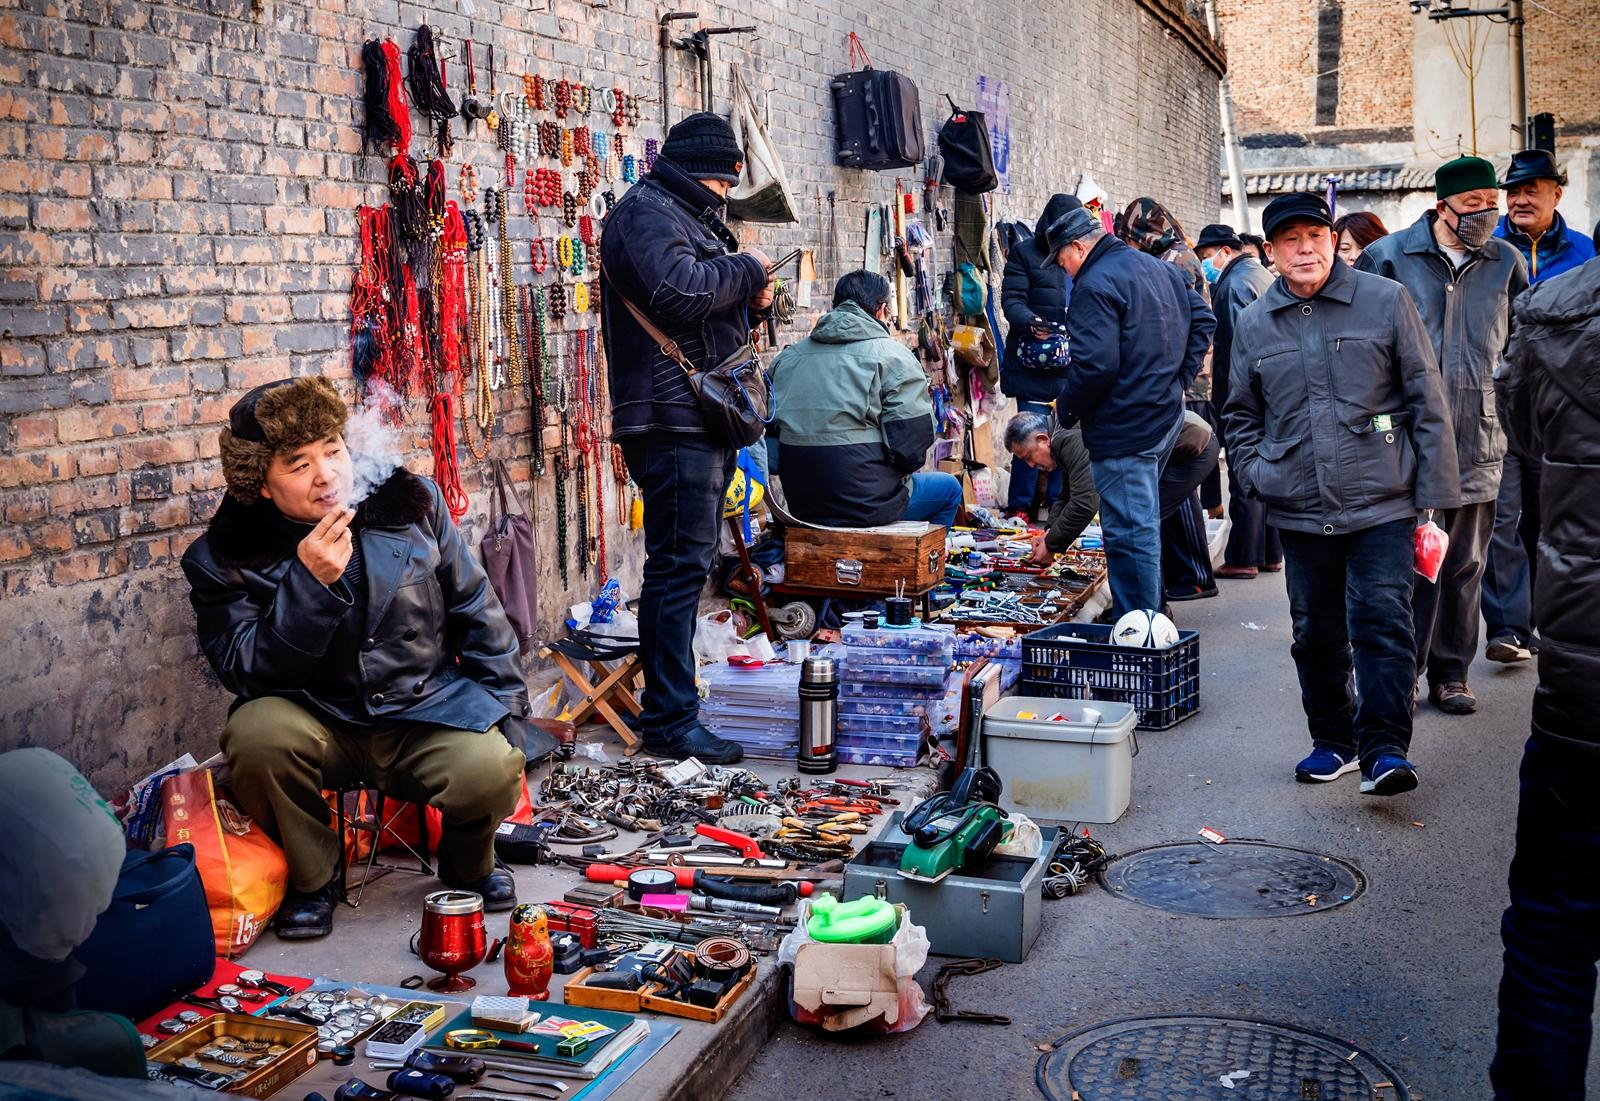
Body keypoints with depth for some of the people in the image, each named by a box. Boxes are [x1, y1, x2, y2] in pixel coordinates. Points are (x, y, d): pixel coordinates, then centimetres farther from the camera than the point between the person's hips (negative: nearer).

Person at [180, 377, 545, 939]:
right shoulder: (228, 556, -7)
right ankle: (312, 880, -4)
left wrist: (507, 708, 5)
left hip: (427, 713, 0)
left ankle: (467, 865, 8)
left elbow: (476, 610, 8)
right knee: (255, 732, -32)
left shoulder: (411, 502, -1)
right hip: (320, 726, 0)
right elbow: (245, 673, -15)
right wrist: (309, 584, -25)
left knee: (492, 770, -29)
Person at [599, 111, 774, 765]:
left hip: (705, 419, 11)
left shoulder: (690, 216, 25)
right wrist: (747, 270, -9)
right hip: (672, 418, -11)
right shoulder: (645, 211, -7)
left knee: (685, 564, 13)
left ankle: (668, 708, 21)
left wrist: (750, 300, 10)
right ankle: (669, 722, -8)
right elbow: (678, 293, -24)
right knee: (679, 566, -11)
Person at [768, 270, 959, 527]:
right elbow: (912, 443, -13)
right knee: (949, 488, 22)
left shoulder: (787, 357, 8)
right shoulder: (893, 356, -9)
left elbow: (770, 428, 13)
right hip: (867, 504, -7)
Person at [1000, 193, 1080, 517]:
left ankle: (1058, 501, 18)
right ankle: (1019, 506, 6)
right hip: (1035, 365, -4)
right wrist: (1031, 323, -25)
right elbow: (1011, 300, -6)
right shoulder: (1025, 253, 3)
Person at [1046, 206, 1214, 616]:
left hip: (1124, 427, -10)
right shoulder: (1161, 269, 14)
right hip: (1167, 413, 10)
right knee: (1143, 520, 21)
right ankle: (1146, 611, 31)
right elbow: (1202, 319, 18)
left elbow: (1095, 365, -23)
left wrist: (1066, 409, -8)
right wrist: (1178, 378, 14)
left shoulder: (1094, 286, -16)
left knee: (1129, 530, -5)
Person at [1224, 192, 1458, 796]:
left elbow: (1426, 399, 0)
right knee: (1316, 633, 11)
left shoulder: (1385, 301, -1)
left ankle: (1384, 748, -4)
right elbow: (1240, 414, 20)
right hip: (1300, 512, 3)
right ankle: (1333, 740, 26)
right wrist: (1255, 474, 3)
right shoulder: (1253, 324, 8)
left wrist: (1434, 491, -4)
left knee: (1382, 620, -10)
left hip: (1382, 502, -3)